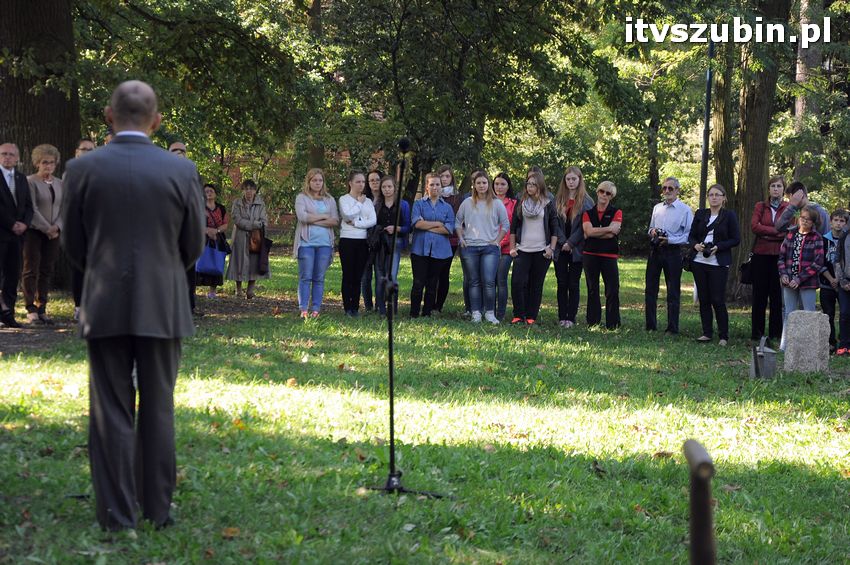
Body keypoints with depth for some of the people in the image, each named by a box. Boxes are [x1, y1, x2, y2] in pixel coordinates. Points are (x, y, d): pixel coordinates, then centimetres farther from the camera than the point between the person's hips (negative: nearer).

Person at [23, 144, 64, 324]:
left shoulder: (59, 184, 12)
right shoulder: (31, 182, -5)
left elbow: (63, 208, 9)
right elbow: (32, 209, -11)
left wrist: (57, 226, -7)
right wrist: (46, 228, -14)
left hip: (53, 233, 5)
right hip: (34, 232, -5)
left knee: (47, 271, 5)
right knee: (31, 270, -4)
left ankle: (42, 309, 8)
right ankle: (31, 310, -4)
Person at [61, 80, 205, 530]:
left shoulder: (83, 169, -5)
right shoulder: (181, 171, -5)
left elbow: (72, 244, 4)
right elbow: (194, 245, 4)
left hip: (104, 307, 0)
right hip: (163, 307, 1)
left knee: (111, 413, 5)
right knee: (158, 411, 11)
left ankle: (117, 517, 6)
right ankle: (157, 510, 16)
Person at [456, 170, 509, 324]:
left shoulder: (496, 204, 4)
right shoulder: (467, 203, 7)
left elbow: (505, 225, 7)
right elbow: (458, 222, 14)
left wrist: (497, 241, 0)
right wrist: (461, 238, 3)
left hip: (490, 248, -2)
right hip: (469, 248, 2)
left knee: (489, 281, -11)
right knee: (473, 281, 4)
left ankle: (490, 312, -3)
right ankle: (476, 312, 8)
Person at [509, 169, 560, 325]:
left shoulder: (548, 204, 3)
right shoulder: (521, 202, 8)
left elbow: (554, 228, 4)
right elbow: (513, 227, 11)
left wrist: (551, 248, -4)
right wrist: (512, 247, 4)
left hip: (541, 251, -1)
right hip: (522, 250, 1)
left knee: (536, 285, 2)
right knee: (517, 283, -9)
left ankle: (531, 316, 7)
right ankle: (518, 315, -1)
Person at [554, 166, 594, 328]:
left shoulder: (586, 202, -1)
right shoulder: (558, 200, 9)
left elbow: (585, 227, -7)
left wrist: (571, 243, -12)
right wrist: (562, 242, -6)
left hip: (576, 249, -3)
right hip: (560, 248, 3)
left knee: (573, 284, 0)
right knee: (562, 284, 4)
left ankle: (571, 318, 3)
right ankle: (562, 317, 8)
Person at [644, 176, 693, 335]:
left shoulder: (685, 210, -4)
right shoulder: (657, 208, 14)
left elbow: (689, 235, -9)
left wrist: (670, 240, -17)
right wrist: (652, 232, 0)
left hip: (673, 251, -5)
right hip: (655, 250, 5)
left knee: (673, 292, 0)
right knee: (650, 289, 6)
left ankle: (672, 328, 5)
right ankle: (650, 325, 14)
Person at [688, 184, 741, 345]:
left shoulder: (729, 216, 1)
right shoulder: (700, 214, 11)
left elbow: (736, 239, -1)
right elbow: (691, 236, 13)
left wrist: (718, 247, -14)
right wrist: (695, 245, -9)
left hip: (718, 263, -4)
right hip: (699, 262, 4)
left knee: (718, 300, -6)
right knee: (703, 299, 6)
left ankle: (724, 336, 2)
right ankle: (707, 333, 13)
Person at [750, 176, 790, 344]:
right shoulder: (760, 206, 10)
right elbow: (754, 226, -4)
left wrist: (767, 233, -11)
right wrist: (777, 231, -9)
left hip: (780, 256, -1)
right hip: (761, 255, 1)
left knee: (777, 295, 0)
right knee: (759, 295, 3)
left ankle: (776, 334, 4)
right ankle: (756, 333, 7)